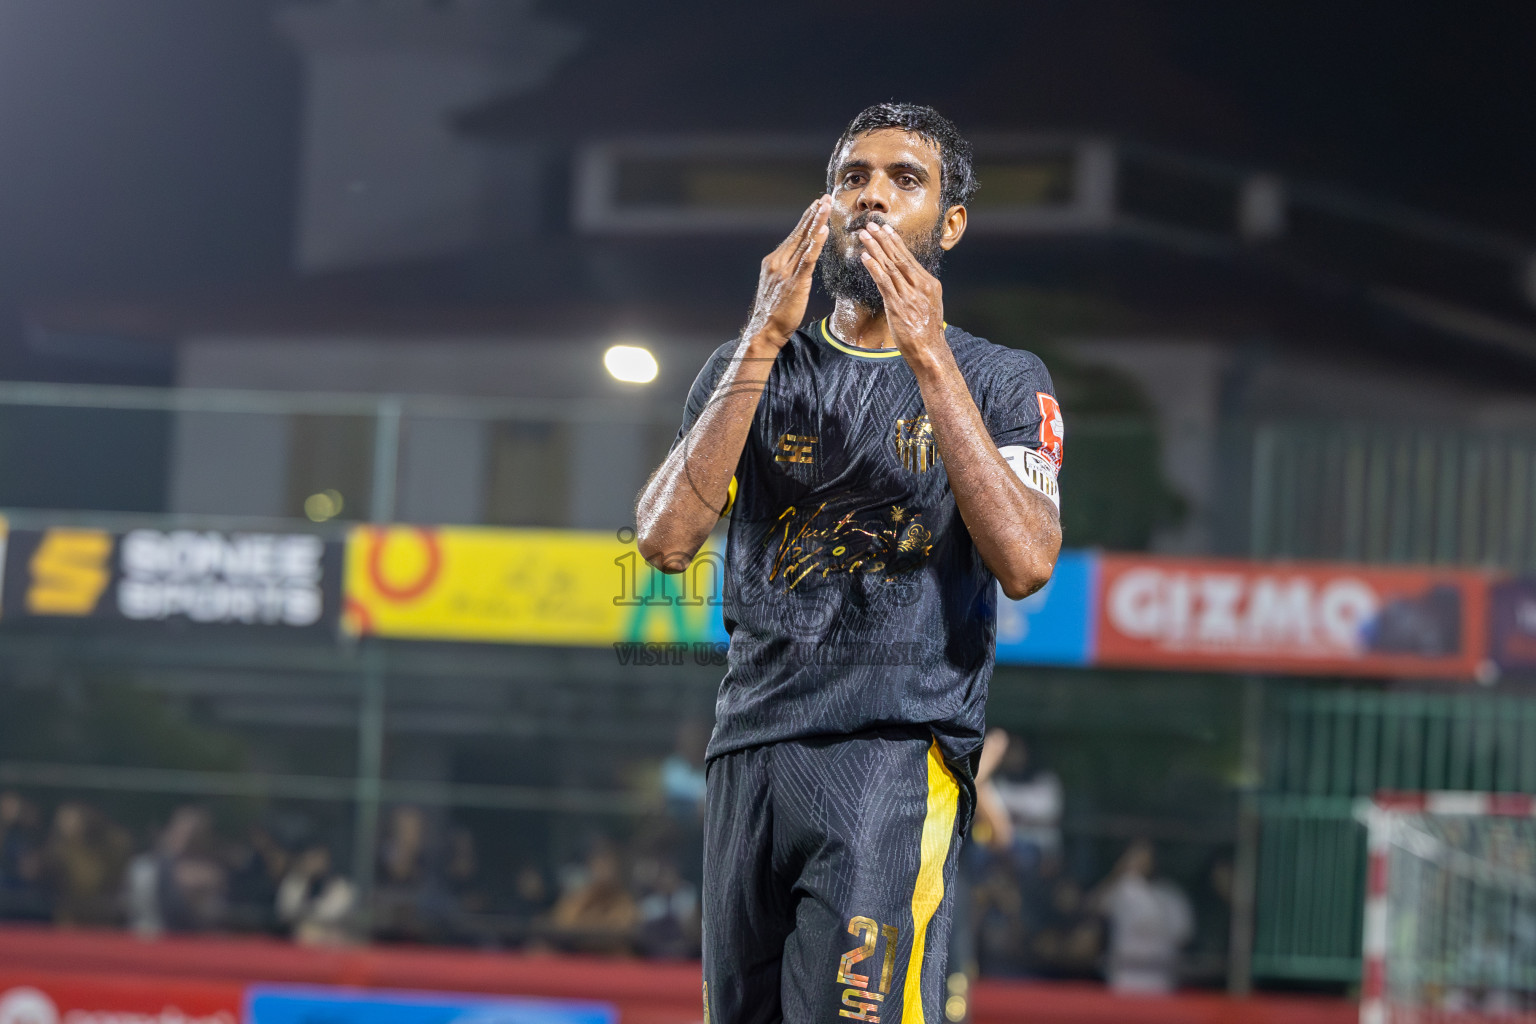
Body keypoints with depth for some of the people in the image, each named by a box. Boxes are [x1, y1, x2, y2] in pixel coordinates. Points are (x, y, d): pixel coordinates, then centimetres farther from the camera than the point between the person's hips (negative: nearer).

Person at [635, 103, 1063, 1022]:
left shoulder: (1004, 382, 9)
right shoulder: (749, 368, 15)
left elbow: (1026, 563, -11)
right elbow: (666, 541, -3)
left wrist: (930, 359, -14)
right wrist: (765, 342, -9)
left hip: (901, 750, -4)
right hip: (751, 750, 4)